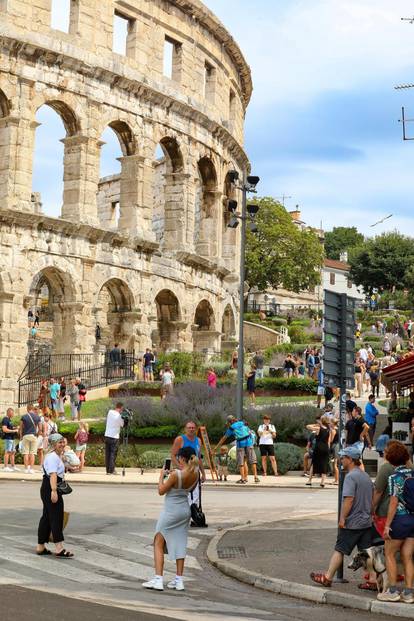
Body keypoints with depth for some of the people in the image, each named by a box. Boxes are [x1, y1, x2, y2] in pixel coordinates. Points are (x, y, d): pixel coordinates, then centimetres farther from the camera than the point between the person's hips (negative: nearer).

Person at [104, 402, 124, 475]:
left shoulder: (110, 412, 3)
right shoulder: (119, 416, -11)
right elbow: (122, 425, 0)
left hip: (107, 435, 5)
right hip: (114, 437, -5)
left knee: (107, 453, 8)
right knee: (113, 453, 0)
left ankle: (108, 470, 9)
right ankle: (112, 470, -3)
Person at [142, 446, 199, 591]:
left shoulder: (176, 474, -23)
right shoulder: (195, 474, -4)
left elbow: (161, 491, -13)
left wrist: (161, 476, 1)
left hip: (171, 511, -7)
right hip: (185, 510, 7)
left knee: (158, 543, 3)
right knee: (180, 544, 15)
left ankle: (158, 579, -3)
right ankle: (179, 580, 16)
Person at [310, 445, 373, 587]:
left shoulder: (350, 476, -15)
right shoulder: (366, 476, 13)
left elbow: (349, 499, -23)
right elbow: (372, 499, 19)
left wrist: (342, 518, -17)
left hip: (352, 522, -8)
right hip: (366, 521, 8)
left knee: (339, 550, 0)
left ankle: (327, 577, 6)